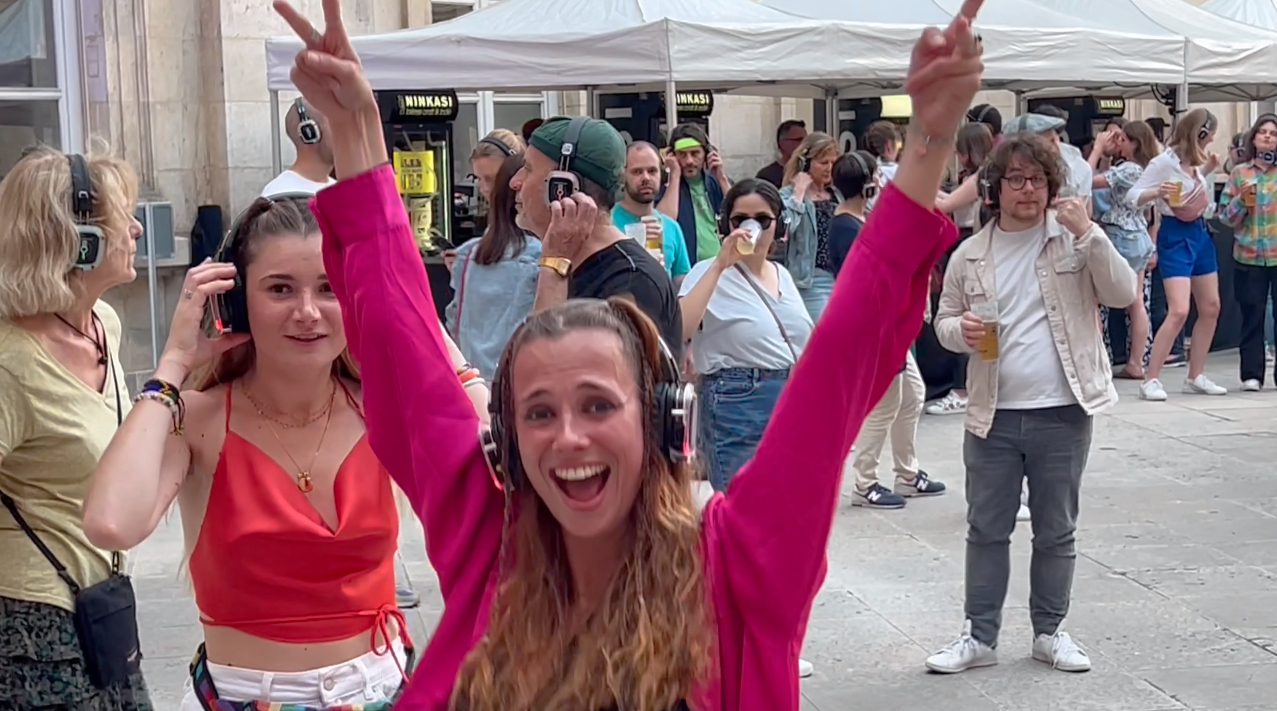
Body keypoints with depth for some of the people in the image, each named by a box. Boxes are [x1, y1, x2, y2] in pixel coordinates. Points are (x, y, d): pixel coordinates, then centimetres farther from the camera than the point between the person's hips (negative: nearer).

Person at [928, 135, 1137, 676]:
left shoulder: (1074, 239, -1)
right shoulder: (970, 256, 3)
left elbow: (1123, 294, -10)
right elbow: (944, 318, 12)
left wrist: (1088, 234, -20)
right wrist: (960, 331, -11)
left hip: (1063, 414, -1)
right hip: (993, 415, 1)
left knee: (1056, 531, 11)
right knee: (986, 529, 8)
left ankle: (1049, 631, 26)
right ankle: (979, 636, 19)